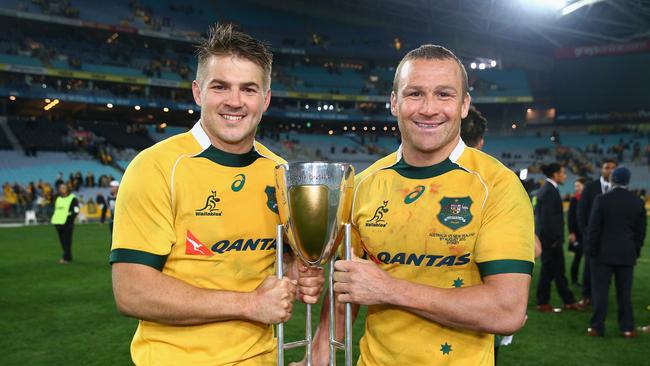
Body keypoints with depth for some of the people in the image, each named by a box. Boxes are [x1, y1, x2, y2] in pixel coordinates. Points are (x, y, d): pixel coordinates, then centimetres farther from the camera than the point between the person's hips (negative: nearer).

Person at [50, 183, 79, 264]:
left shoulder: (72, 199, -1)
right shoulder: (58, 199, 19)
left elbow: (76, 211, -7)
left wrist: (69, 218, -17)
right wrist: (53, 218, 11)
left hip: (67, 224, -7)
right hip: (58, 223, 7)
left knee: (67, 241, -10)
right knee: (62, 242, 9)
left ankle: (65, 258, -14)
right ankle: (69, 257, 18)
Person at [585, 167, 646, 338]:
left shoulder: (602, 200, -10)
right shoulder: (638, 202, 0)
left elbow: (593, 228, -8)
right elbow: (641, 231, 6)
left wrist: (591, 250, 1)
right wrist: (636, 251, 15)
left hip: (603, 253, -3)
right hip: (627, 254, 3)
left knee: (600, 291, 2)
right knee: (625, 292, 10)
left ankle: (597, 327, 5)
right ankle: (627, 328, 13)